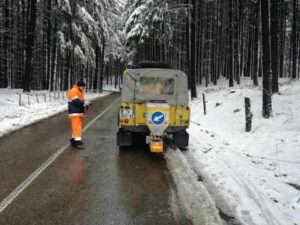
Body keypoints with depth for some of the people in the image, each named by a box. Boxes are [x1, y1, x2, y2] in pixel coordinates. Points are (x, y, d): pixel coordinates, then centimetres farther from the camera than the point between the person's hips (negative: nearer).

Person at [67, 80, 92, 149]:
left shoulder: (80, 91, 20)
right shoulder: (74, 91, -13)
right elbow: (75, 101, -23)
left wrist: (86, 102, 3)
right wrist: (84, 103, -22)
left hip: (79, 112, 10)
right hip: (74, 112, -10)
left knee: (77, 126, 13)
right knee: (77, 126, -15)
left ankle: (73, 140, 22)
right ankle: (78, 141, -17)